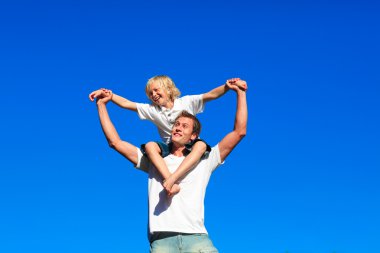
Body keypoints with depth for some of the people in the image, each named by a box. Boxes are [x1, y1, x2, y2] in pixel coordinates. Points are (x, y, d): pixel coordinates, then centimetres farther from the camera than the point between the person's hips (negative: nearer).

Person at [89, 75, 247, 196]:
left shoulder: (187, 102, -1)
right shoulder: (152, 110, 6)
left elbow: (211, 95, -13)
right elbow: (126, 103, -1)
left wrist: (227, 87, -31)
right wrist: (108, 94, -15)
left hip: (190, 148, -2)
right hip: (168, 149, 2)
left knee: (201, 145, -36)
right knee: (150, 146, -28)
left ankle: (171, 179, -51)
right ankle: (171, 182, -47)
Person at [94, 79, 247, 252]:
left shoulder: (203, 161, 20)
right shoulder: (154, 161, 25)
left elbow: (239, 132, 17)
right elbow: (115, 142, 24)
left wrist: (240, 93, 17)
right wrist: (101, 105, 26)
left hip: (196, 236, -1)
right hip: (161, 238, 1)